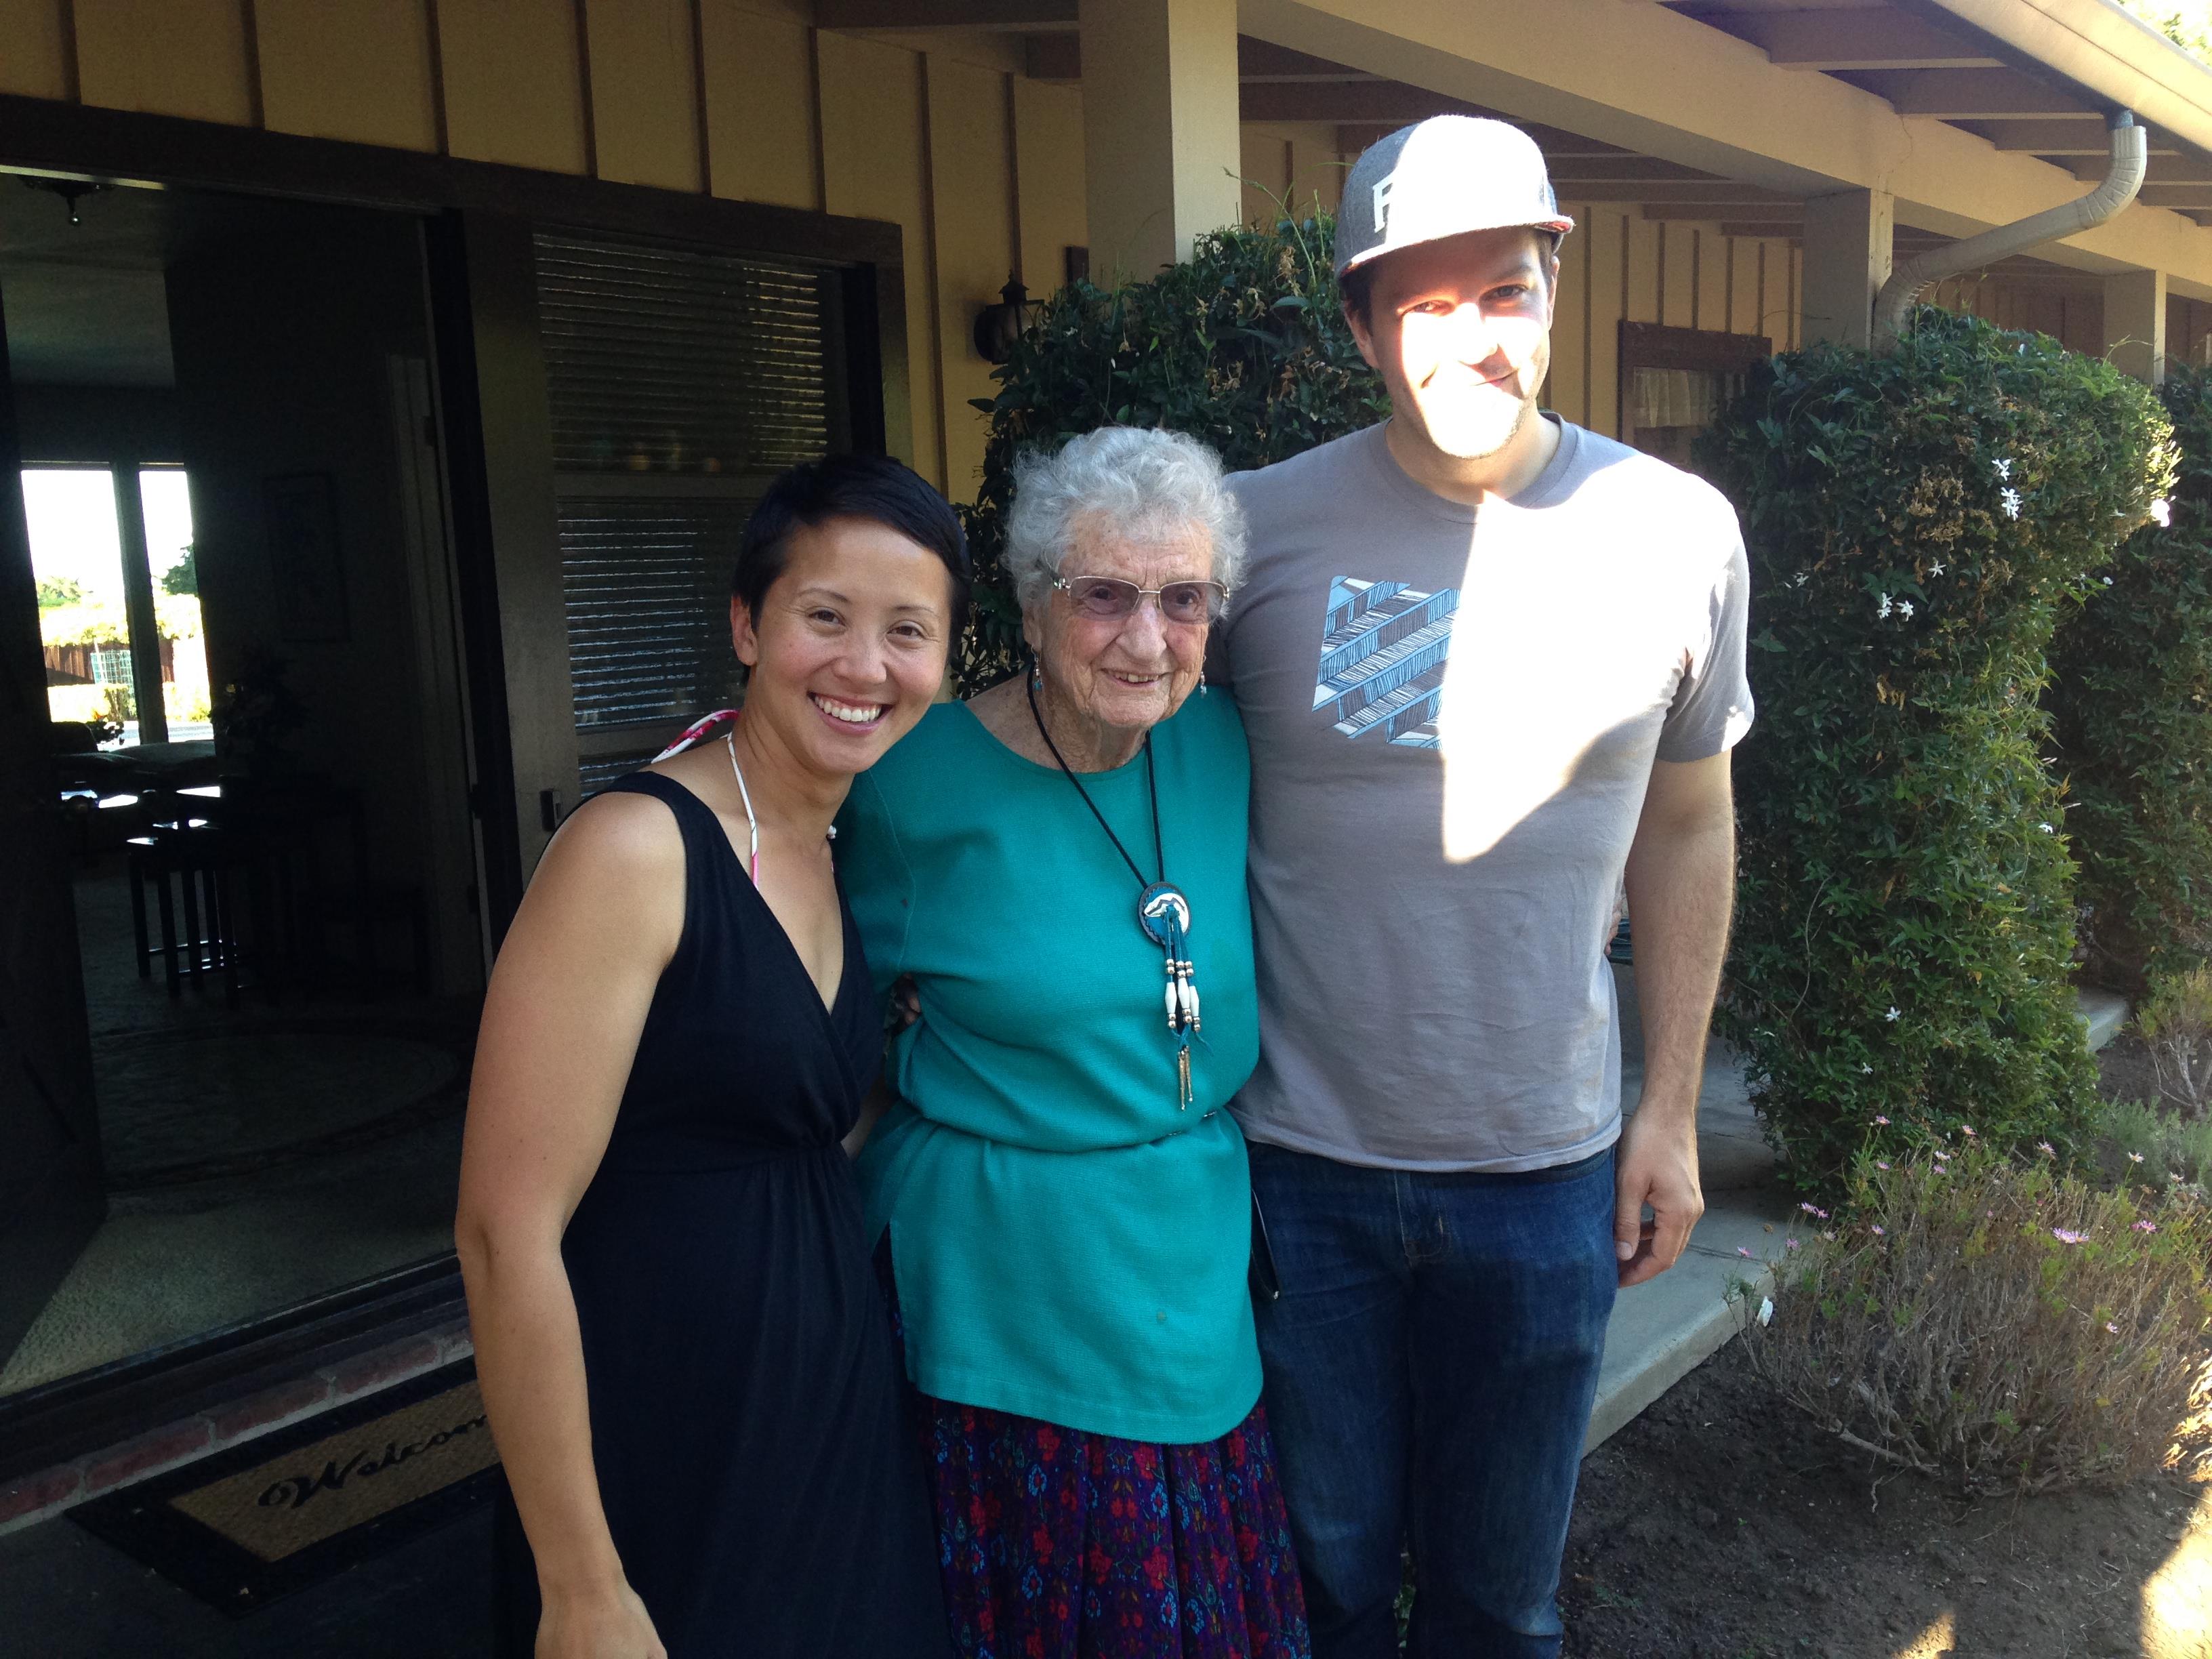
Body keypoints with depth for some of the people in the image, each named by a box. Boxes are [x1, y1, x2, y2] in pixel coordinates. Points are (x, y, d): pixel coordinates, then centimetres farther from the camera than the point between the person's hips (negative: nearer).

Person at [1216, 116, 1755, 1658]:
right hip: (1299, 1157, -1)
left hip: (1549, 1167, 1)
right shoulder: (1256, 530, -8)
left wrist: (1672, 1110, 7)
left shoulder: (1676, 532, -3)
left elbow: (1687, 827, 7)